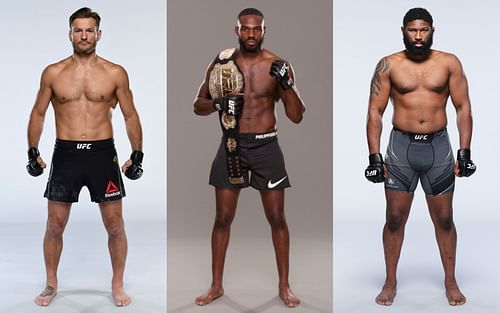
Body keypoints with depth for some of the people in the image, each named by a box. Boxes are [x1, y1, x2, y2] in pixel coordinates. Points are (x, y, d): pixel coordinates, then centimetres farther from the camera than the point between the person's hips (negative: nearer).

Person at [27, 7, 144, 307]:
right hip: (65, 154, 1)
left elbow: (131, 116, 6)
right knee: (55, 226, 7)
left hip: (103, 153, -1)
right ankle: (51, 284, 27)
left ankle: (118, 285, 22)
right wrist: (33, 152, 6)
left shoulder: (115, 73, 0)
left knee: (115, 225, 4)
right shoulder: (53, 73, 3)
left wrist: (137, 154, 2)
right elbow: (38, 114, 11)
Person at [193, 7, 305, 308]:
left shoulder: (278, 65, -3)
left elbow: (297, 116, -5)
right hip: (232, 145, 1)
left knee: (277, 218, 4)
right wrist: (218, 104, -15)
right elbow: (198, 105, 7)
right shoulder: (221, 63, 1)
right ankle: (217, 285, 20)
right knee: (223, 217, 6)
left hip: (266, 146, -1)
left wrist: (287, 84, -21)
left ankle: (284, 286, 19)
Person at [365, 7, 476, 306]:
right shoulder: (389, 65, -2)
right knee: (395, 219, 6)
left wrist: (465, 152, -4)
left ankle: (451, 282, 25)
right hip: (401, 147, 0)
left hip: (438, 147, 1)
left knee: (444, 219, 9)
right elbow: (375, 111, -2)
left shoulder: (450, 63, 0)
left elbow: (464, 108, 2)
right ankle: (390, 282, 20)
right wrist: (375, 156, -7)